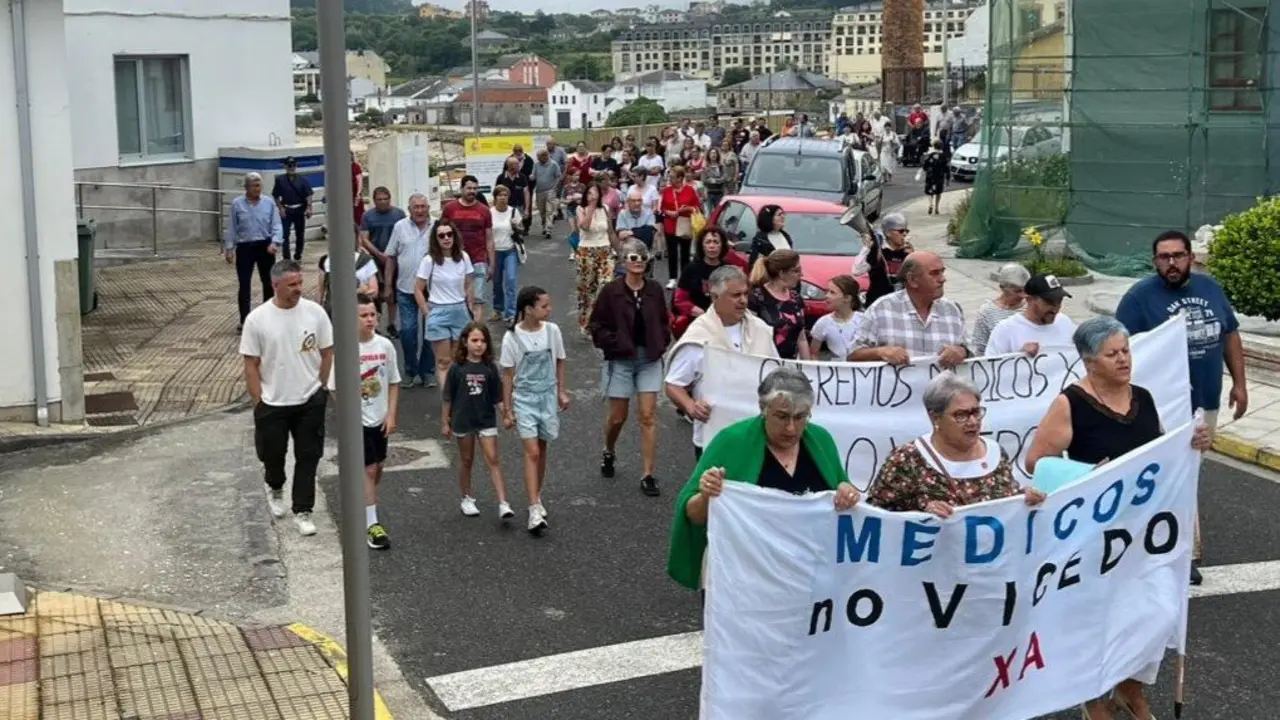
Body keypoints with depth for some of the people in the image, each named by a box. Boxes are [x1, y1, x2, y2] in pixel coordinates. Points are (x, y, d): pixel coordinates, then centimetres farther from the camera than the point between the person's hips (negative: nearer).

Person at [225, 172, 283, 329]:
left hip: (265, 246, 1)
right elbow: (231, 228, 2)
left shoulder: (269, 203, 0)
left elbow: (276, 225, -2)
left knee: (268, 282, 10)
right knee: (244, 284, -2)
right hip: (245, 247, -1)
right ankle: (244, 320, 2)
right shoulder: (237, 204, -1)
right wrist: (229, 248, -1)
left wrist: (275, 242, -18)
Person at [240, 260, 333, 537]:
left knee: (308, 457, 5)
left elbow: (327, 353, 3)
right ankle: (275, 488, 45)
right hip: (272, 403, -1)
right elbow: (251, 365, -6)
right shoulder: (257, 319, -11)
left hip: (310, 401, 1)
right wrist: (259, 403, -7)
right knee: (272, 453, 13)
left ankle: (302, 511, 17)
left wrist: (321, 389, 2)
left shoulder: (315, 312, -7)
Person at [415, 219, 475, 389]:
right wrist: (427, 314, -7)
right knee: (444, 362, -2)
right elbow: (418, 290, -6)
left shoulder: (463, 257, -2)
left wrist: (471, 309, 8)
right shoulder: (429, 260, -11)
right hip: (438, 312, -3)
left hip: (460, 312, 4)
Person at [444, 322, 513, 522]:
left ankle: (503, 504, -9)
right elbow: (447, 398, -1)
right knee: (466, 460, 13)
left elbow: (497, 397, 1)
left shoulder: (490, 368, -4)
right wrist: (445, 422, 1)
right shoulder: (457, 369, -8)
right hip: (463, 421, 0)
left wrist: (505, 412, -13)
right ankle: (467, 499, 31)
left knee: (493, 460, -5)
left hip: (486, 419, 1)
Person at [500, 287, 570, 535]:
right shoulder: (512, 337, -12)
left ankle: (537, 497, 29)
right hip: (524, 399, -4)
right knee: (532, 452, -11)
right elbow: (508, 375, -6)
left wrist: (561, 392, 8)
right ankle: (535, 511, -13)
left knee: (541, 450, 13)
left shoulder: (552, 330, -3)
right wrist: (508, 410, -5)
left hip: (548, 396, 4)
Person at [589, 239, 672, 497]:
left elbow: (664, 323, 12)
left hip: (649, 359, 2)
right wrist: (617, 344, -13)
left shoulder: (655, 290, 1)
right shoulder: (611, 291, -8)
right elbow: (597, 327, -4)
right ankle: (609, 452, 40)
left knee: (648, 416, -3)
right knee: (618, 416, 8)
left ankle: (647, 475, 1)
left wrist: (660, 345, -2)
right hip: (620, 360, -2)